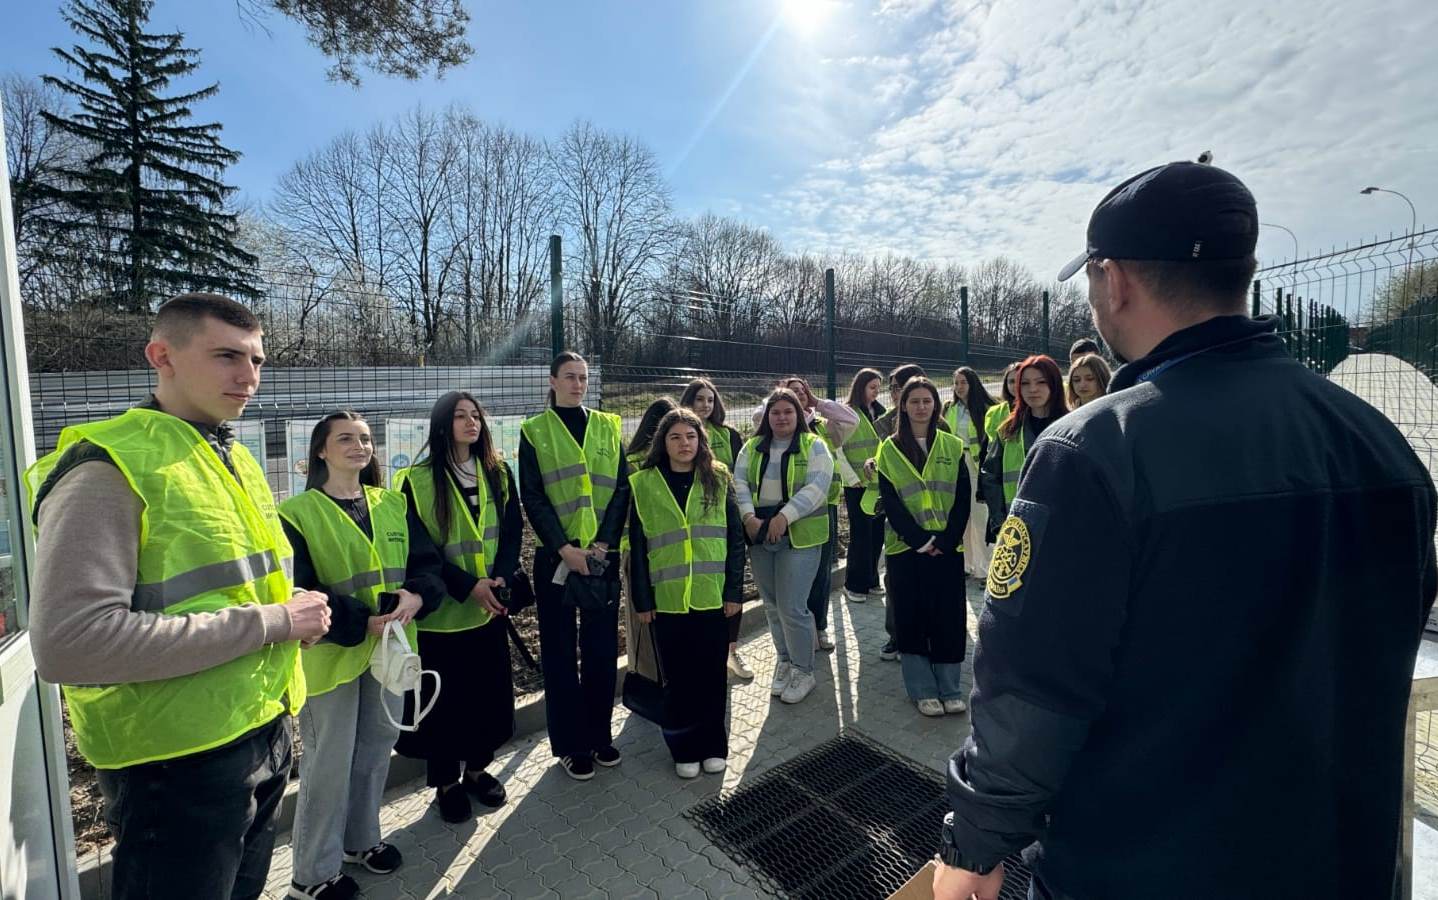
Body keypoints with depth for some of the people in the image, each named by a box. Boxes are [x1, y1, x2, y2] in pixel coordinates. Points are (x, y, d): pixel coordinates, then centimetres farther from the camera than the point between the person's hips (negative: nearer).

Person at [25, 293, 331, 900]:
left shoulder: (237, 460, 9)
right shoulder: (108, 467, -17)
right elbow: (68, 644, -27)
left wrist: (296, 613, 0)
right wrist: (268, 622, -24)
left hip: (267, 730, 8)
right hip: (180, 761, -8)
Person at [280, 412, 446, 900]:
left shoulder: (394, 504, 6)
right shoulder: (298, 512, -10)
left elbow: (426, 561, 2)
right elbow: (297, 591, -16)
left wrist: (416, 596, -18)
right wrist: (361, 622, -23)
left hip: (389, 648, 5)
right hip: (331, 653, -5)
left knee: (376, 749, 18)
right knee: (329, 762, 6)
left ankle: (361, 838, 40)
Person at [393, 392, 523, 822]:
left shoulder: (498, 472, 5)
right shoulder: (417, 480, -7)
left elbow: (513, 530, 2)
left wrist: (500, 579, -13)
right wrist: (468, 585, -18)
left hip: (490, 607, 4)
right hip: (442, 609, -3)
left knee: (489, 690, 11)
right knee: (445, 697, 7)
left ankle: (477, 767, 32)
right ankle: (446, 781, 27)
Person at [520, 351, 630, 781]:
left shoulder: (607, 426, 8)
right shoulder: (535, 431, 1)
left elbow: (621, 488, 2)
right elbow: (532, 496, -5)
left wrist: (604, 542, -10)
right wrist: (563, 547, -14)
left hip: (603, 555, 2)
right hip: (556, 556, -2)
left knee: (602, 647, 10)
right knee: (561, 650, 7)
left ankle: (600, 735, 28)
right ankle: (571, 744, 21)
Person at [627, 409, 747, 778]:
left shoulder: (718, 480, 1)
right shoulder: (643, 484, -2)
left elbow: (735, 538, 1)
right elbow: (637, 547, 1)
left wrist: (734, 591, -3)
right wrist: (641, 599, -1)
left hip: (713, 596, 1)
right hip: (667, 600, 0)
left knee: (712, 674, 12)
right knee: (678, 677, 10)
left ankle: (713, 745, 30)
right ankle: (685, 749, 29)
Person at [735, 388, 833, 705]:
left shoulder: (814, 446, -1)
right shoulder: (752, 447, 11)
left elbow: (817, 486, -13)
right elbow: (739, 482, 1)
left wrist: (784, 516, -22)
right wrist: (748, 516, -15)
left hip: (799, 536, -4)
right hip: (759, 536, 5)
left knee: (792, 607, -6)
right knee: (772, 605, 15)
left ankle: (803, 671, 15)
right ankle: (785, 661, 34)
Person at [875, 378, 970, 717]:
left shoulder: (953, 446, 6)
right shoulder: (889, 449, 3)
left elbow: (963, 498, 1)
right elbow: (890, 502, -4)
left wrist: (946, 540, -10)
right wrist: (921, 541, -13)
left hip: (948, 547, 1)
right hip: (905, 548, -1)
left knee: (949, 617, 6)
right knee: (911, 618, 5)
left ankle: (950, 689, 21)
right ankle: (922, 690, 19)